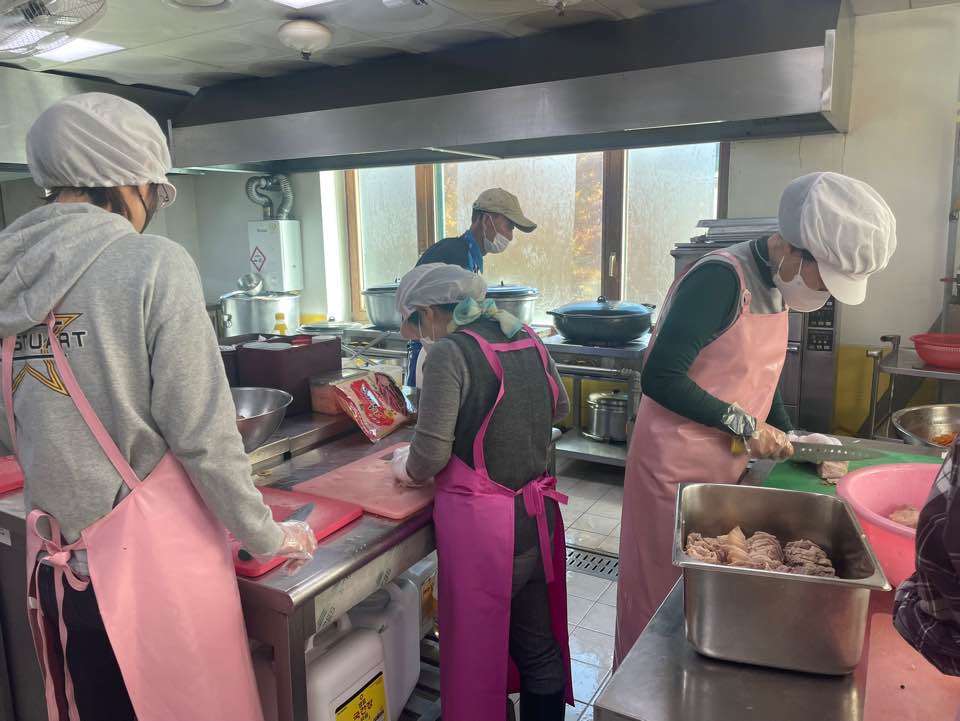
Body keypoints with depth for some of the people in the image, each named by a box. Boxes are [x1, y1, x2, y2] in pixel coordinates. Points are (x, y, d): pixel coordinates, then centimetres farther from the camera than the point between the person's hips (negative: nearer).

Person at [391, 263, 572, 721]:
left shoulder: (450, 352, -14)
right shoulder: (526, 339, 6)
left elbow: (432, 452, -16)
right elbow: (558, 406, 22)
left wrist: (407, 471, 5)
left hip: (481, 524, -7)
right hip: (538, 515, 7)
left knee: (476, 653, 12)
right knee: (539, 647, 21)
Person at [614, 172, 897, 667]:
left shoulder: (777, 285, 6)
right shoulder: (722, 278, -22)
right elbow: (661, 377, -26)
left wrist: (786, 435, 9)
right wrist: (745, 426, -20)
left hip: (725, 464, 8)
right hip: (677, 463, -8)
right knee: (662, 590, 7)